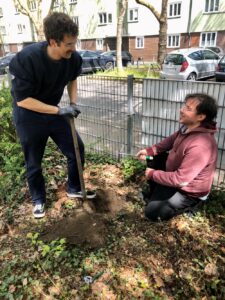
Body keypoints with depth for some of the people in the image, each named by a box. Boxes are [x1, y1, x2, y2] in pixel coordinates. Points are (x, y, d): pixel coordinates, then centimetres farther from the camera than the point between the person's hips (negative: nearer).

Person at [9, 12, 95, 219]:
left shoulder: (73, 58, -14)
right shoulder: (26, 59, -29)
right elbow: (22, 100, -27)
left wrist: (73, 103, -6)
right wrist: (59, 110, -29)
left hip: (54, 112, 5)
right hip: (29, 116, -4)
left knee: (77, 149, 5)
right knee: (34, 162, 7)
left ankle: (74, 188, 28)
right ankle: (38, 199, 32)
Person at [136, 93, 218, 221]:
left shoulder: (200, 146, -39)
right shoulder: (189, 127, -11)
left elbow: (180, 180, -34)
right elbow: (171, 140, 10)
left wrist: (153, 174, -21)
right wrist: (150, 151, -2)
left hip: (189, 191, -8)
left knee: (151, 212, -5)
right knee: (154, 158, 12)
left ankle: (191, 204, 10)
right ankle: (155, 193, 27)